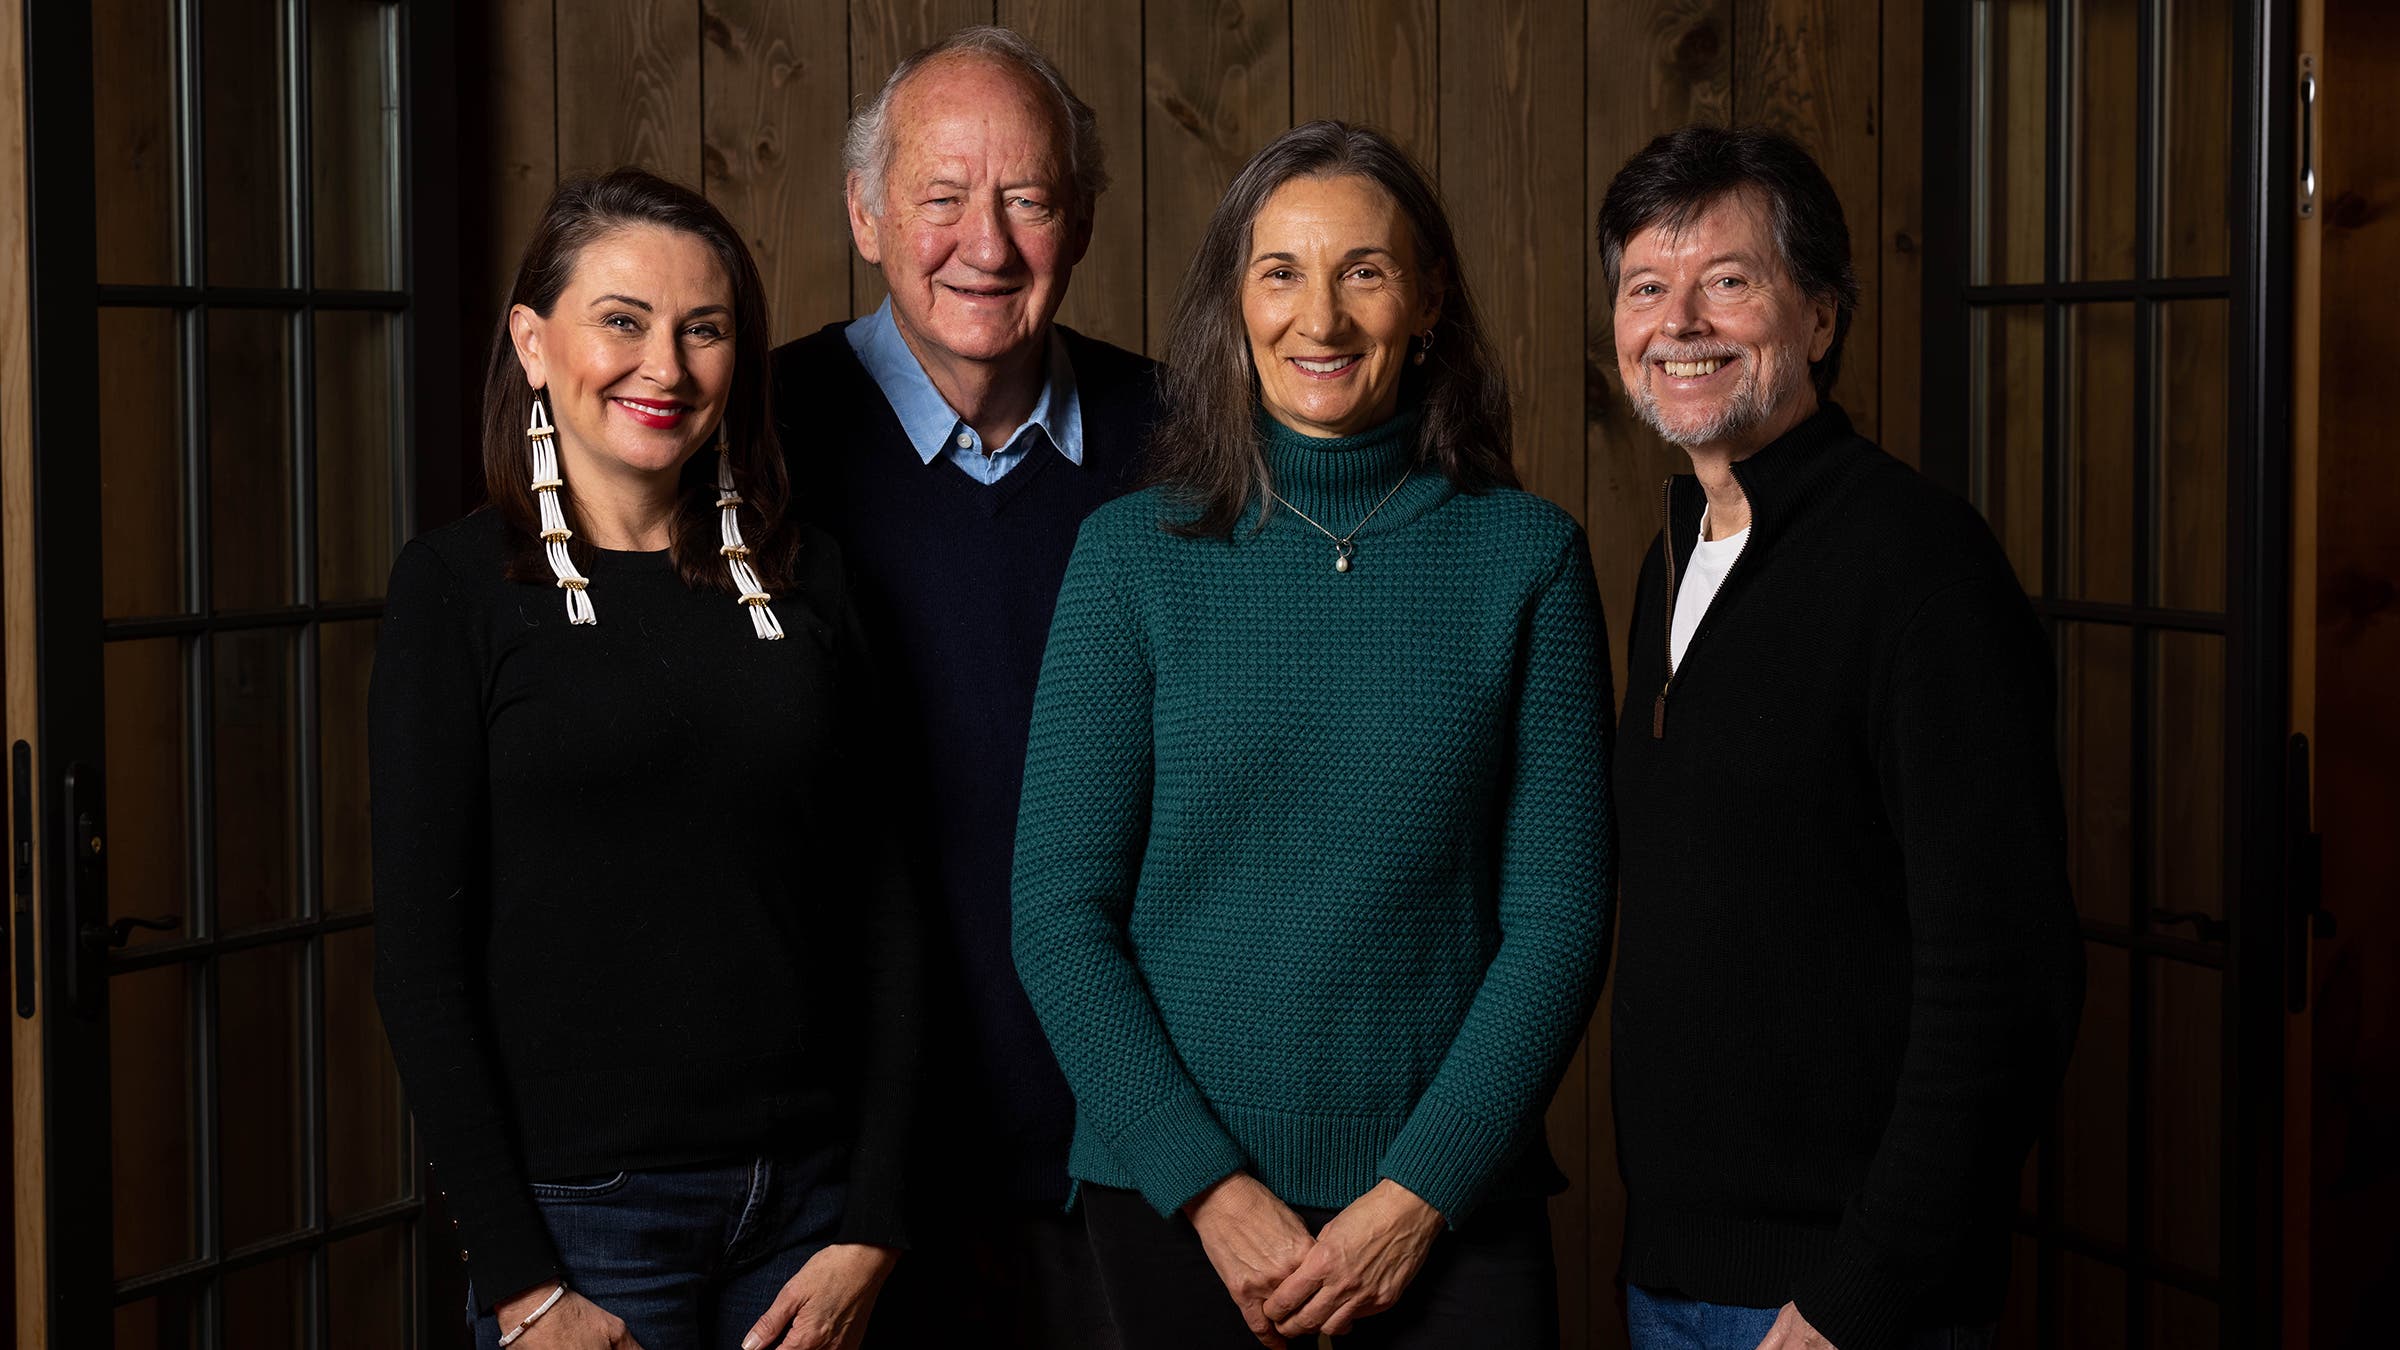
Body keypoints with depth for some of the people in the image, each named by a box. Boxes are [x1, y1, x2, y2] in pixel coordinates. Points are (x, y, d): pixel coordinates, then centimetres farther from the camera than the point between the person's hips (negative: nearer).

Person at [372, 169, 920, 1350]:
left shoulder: (803, 575, 6)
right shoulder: (461, 585, -4)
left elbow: (879, 902, 5)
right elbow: (420, 949, -7)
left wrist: (871, 1226, -2)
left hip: (806, 1197, 4)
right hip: (582, 1207, -3)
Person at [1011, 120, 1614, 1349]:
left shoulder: (1528, 556, 0)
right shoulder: (1132, 554, -1)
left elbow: (1559, 913, -2)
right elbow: (1058, 916, -2)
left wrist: (1418, 1195, -10)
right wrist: (1212, 1186, -10)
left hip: (1448, 1199, 0)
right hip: (1174, 1195, 0)